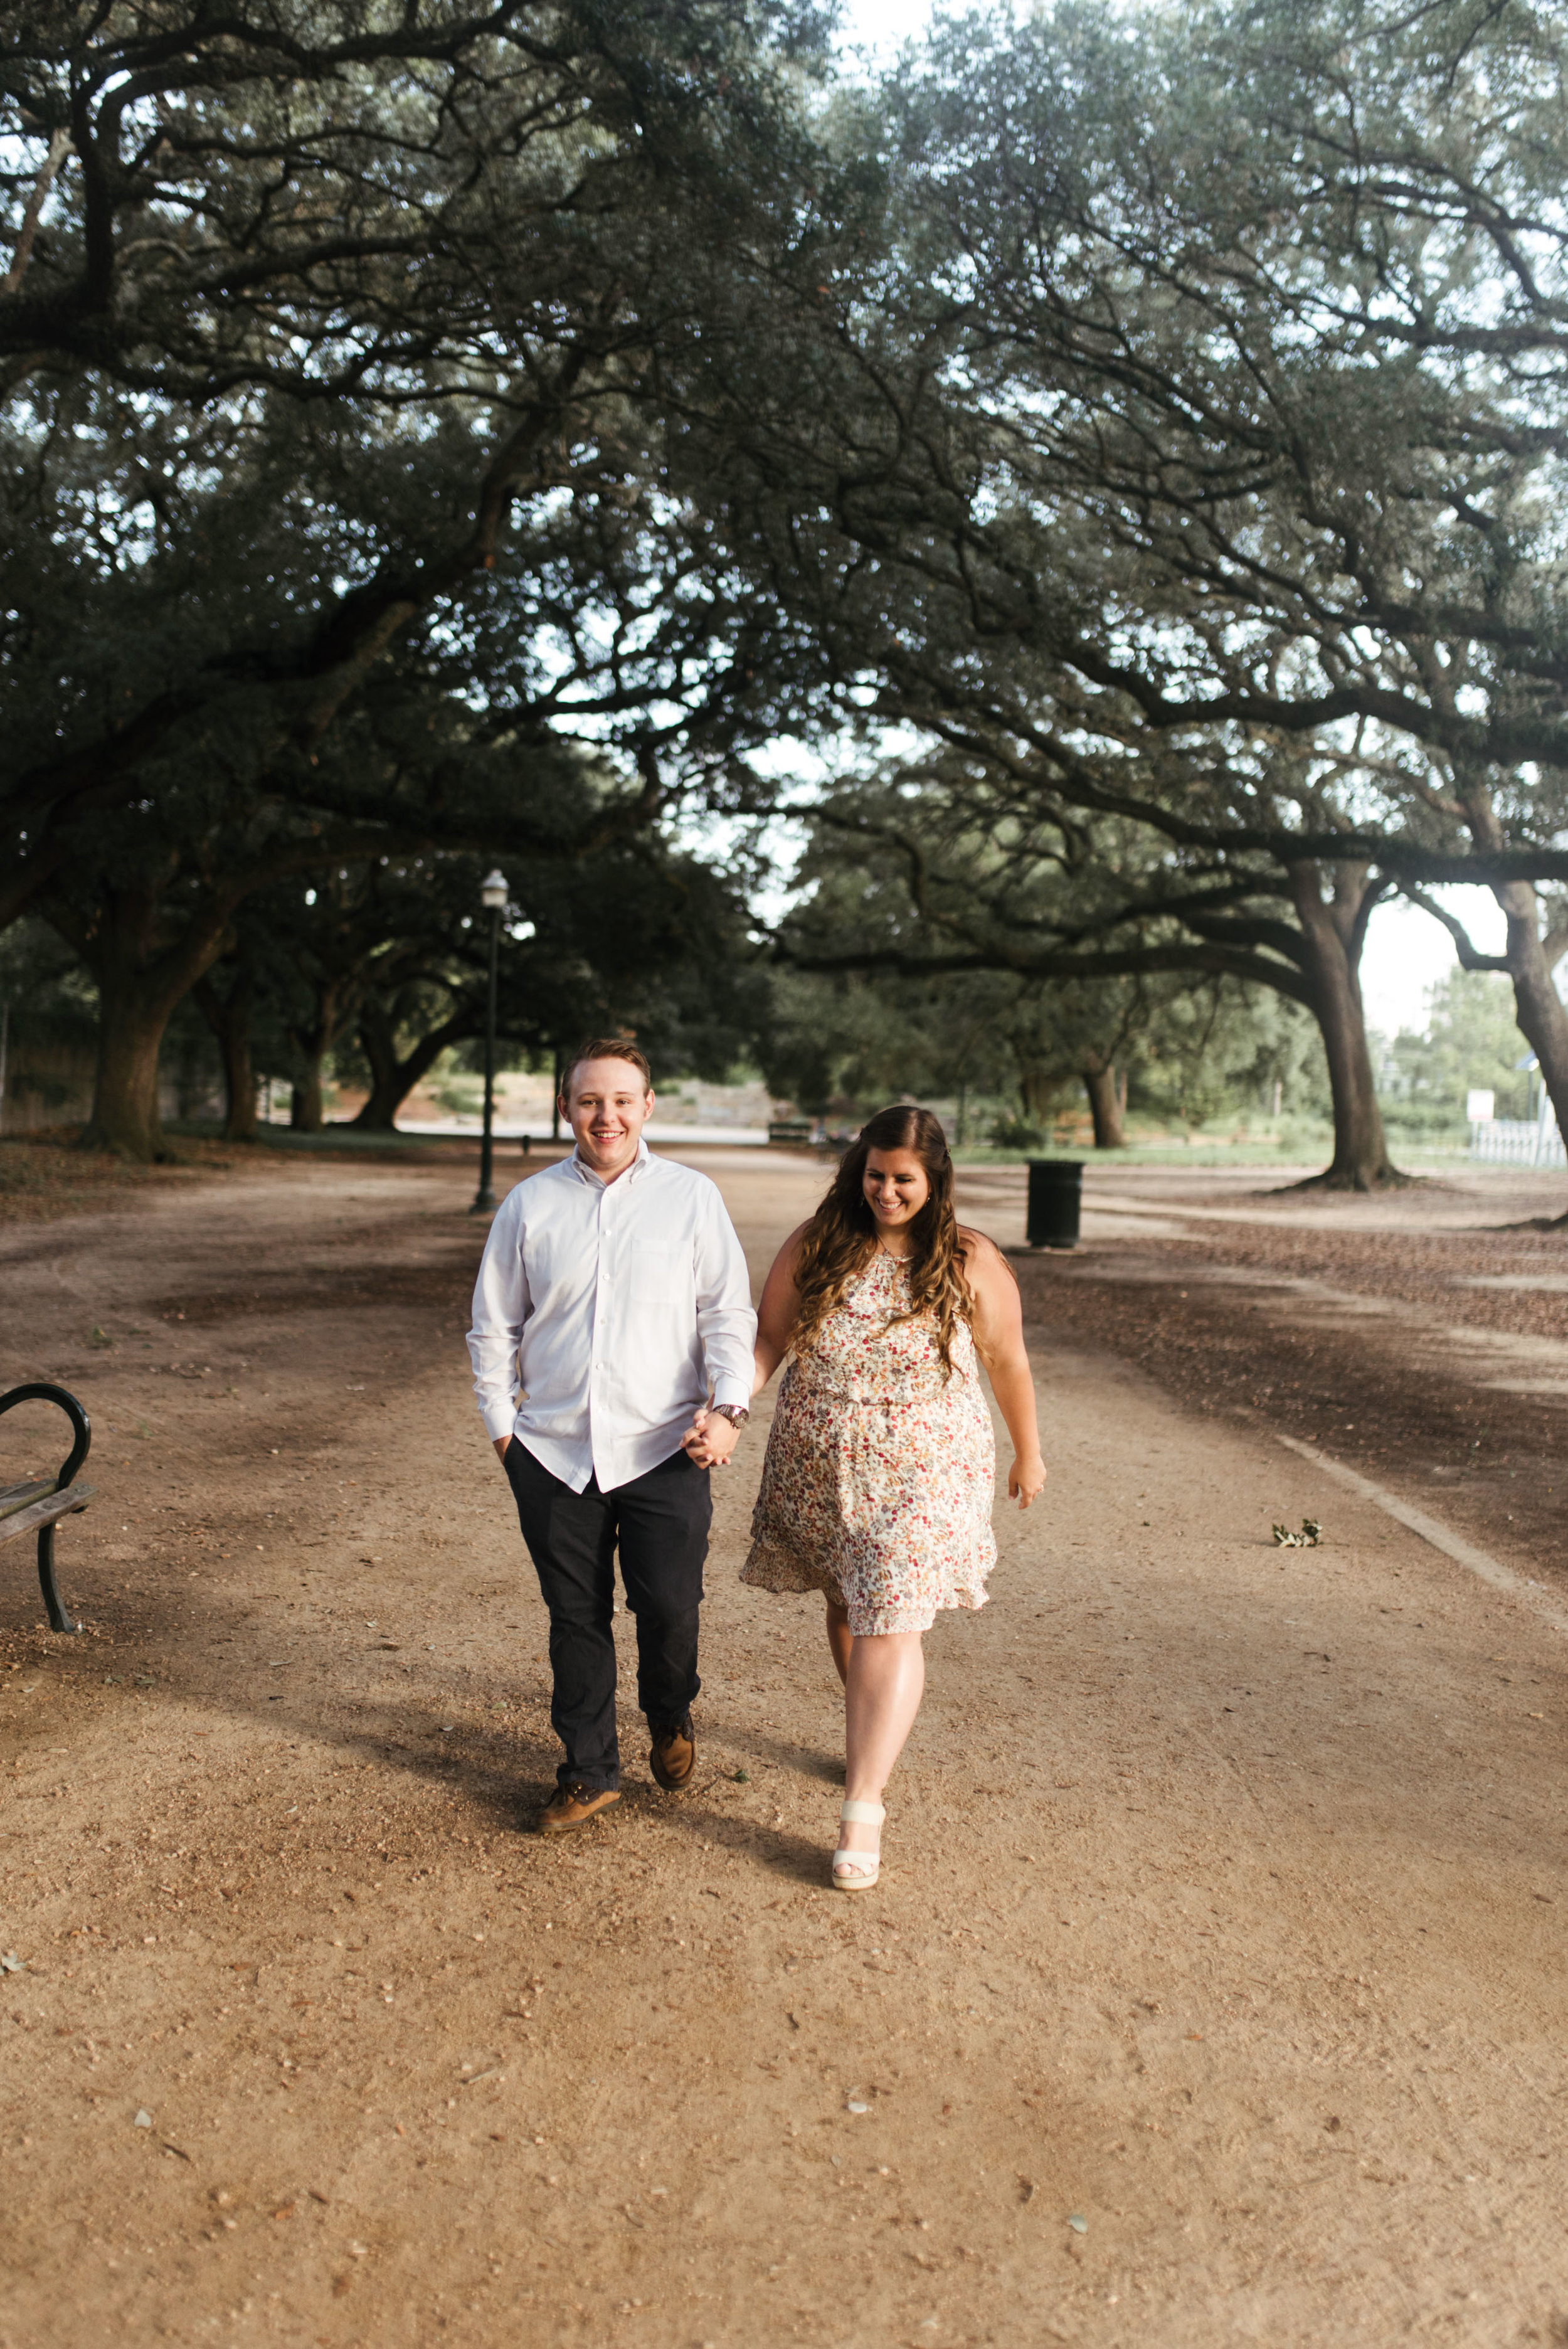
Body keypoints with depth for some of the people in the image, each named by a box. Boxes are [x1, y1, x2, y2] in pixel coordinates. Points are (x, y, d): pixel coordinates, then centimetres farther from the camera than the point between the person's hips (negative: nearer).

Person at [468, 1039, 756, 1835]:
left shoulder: (692, 1198, 1)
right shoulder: (529, 1204, 5)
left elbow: (729, 1313, 2)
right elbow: (495, 1325, 12)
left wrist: (728, 1407, -10)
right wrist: (500, 1423, 8)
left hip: (664, 1448, -1)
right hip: (553, 1450, 2)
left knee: (669, 1605, 0)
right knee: (575, 1616, 10)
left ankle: (670, 1719, 34)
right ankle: (588, 1771, 29)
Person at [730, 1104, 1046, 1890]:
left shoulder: (971, 1263, -5)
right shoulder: (815, 1246, -1)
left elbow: (1008, 1362, 5)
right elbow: (770, 1336, 1)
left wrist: (1028, 1454, 13)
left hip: (921, 1472, -3)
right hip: (818, 1467, 3)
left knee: (891, 1623, -8)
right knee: (847, 1608, 16)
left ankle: (862, 1807, -2)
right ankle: (875, 1731, 41)